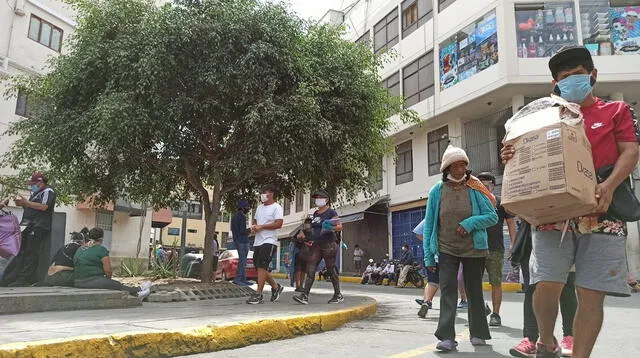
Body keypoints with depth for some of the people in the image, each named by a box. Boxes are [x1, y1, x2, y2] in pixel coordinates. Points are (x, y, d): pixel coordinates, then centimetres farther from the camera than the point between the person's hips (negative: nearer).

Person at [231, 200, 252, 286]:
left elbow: (232, 229, 24)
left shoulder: (234, 216, 16)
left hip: (236, 241, 10)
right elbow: (242, 230, -20)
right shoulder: (242, 216, -13)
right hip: (243, 241, -10)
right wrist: (248, 231, -1)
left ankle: (243, 280, 12)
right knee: (242, 261, -9)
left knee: (242, 260, 11)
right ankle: (237, 279, -13)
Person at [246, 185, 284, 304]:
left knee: (261, 267, -13)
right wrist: (253, 226, 3)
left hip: (269, 242, -9)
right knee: (260, 268, 10)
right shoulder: (259, 207, 19)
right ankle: (276, 287, 27)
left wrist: (261, 226, -17)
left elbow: (278, 224, -17)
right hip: (258, 242, 9)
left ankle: (258, 295, -9)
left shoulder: (277, 207, -6)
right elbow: (255, 220, 27)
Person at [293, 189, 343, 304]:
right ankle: (305, 296, -9)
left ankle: (338, 295, 15)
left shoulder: (331, 212, -2)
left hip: (329, 244, -6)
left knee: (331, 270, 0)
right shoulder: (315, 214, 18)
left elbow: (340, 226, -9)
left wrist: (331, 228, -27)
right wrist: (309, 238, 19)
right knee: (310, 270, -5)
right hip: (316, 245, 7)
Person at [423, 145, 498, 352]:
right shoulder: (437, 191, 0)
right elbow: (428, 225, 2)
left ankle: (478, 333, 27)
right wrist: (428, 255, -1)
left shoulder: (475, 189, -2)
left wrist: (470, 223, -19)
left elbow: (493, 216, -1)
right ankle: (447, 337, -9)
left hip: (473, 248, 0)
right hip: (446, 249, 0)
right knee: (447, 290, -9)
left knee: (474, 290, 12)